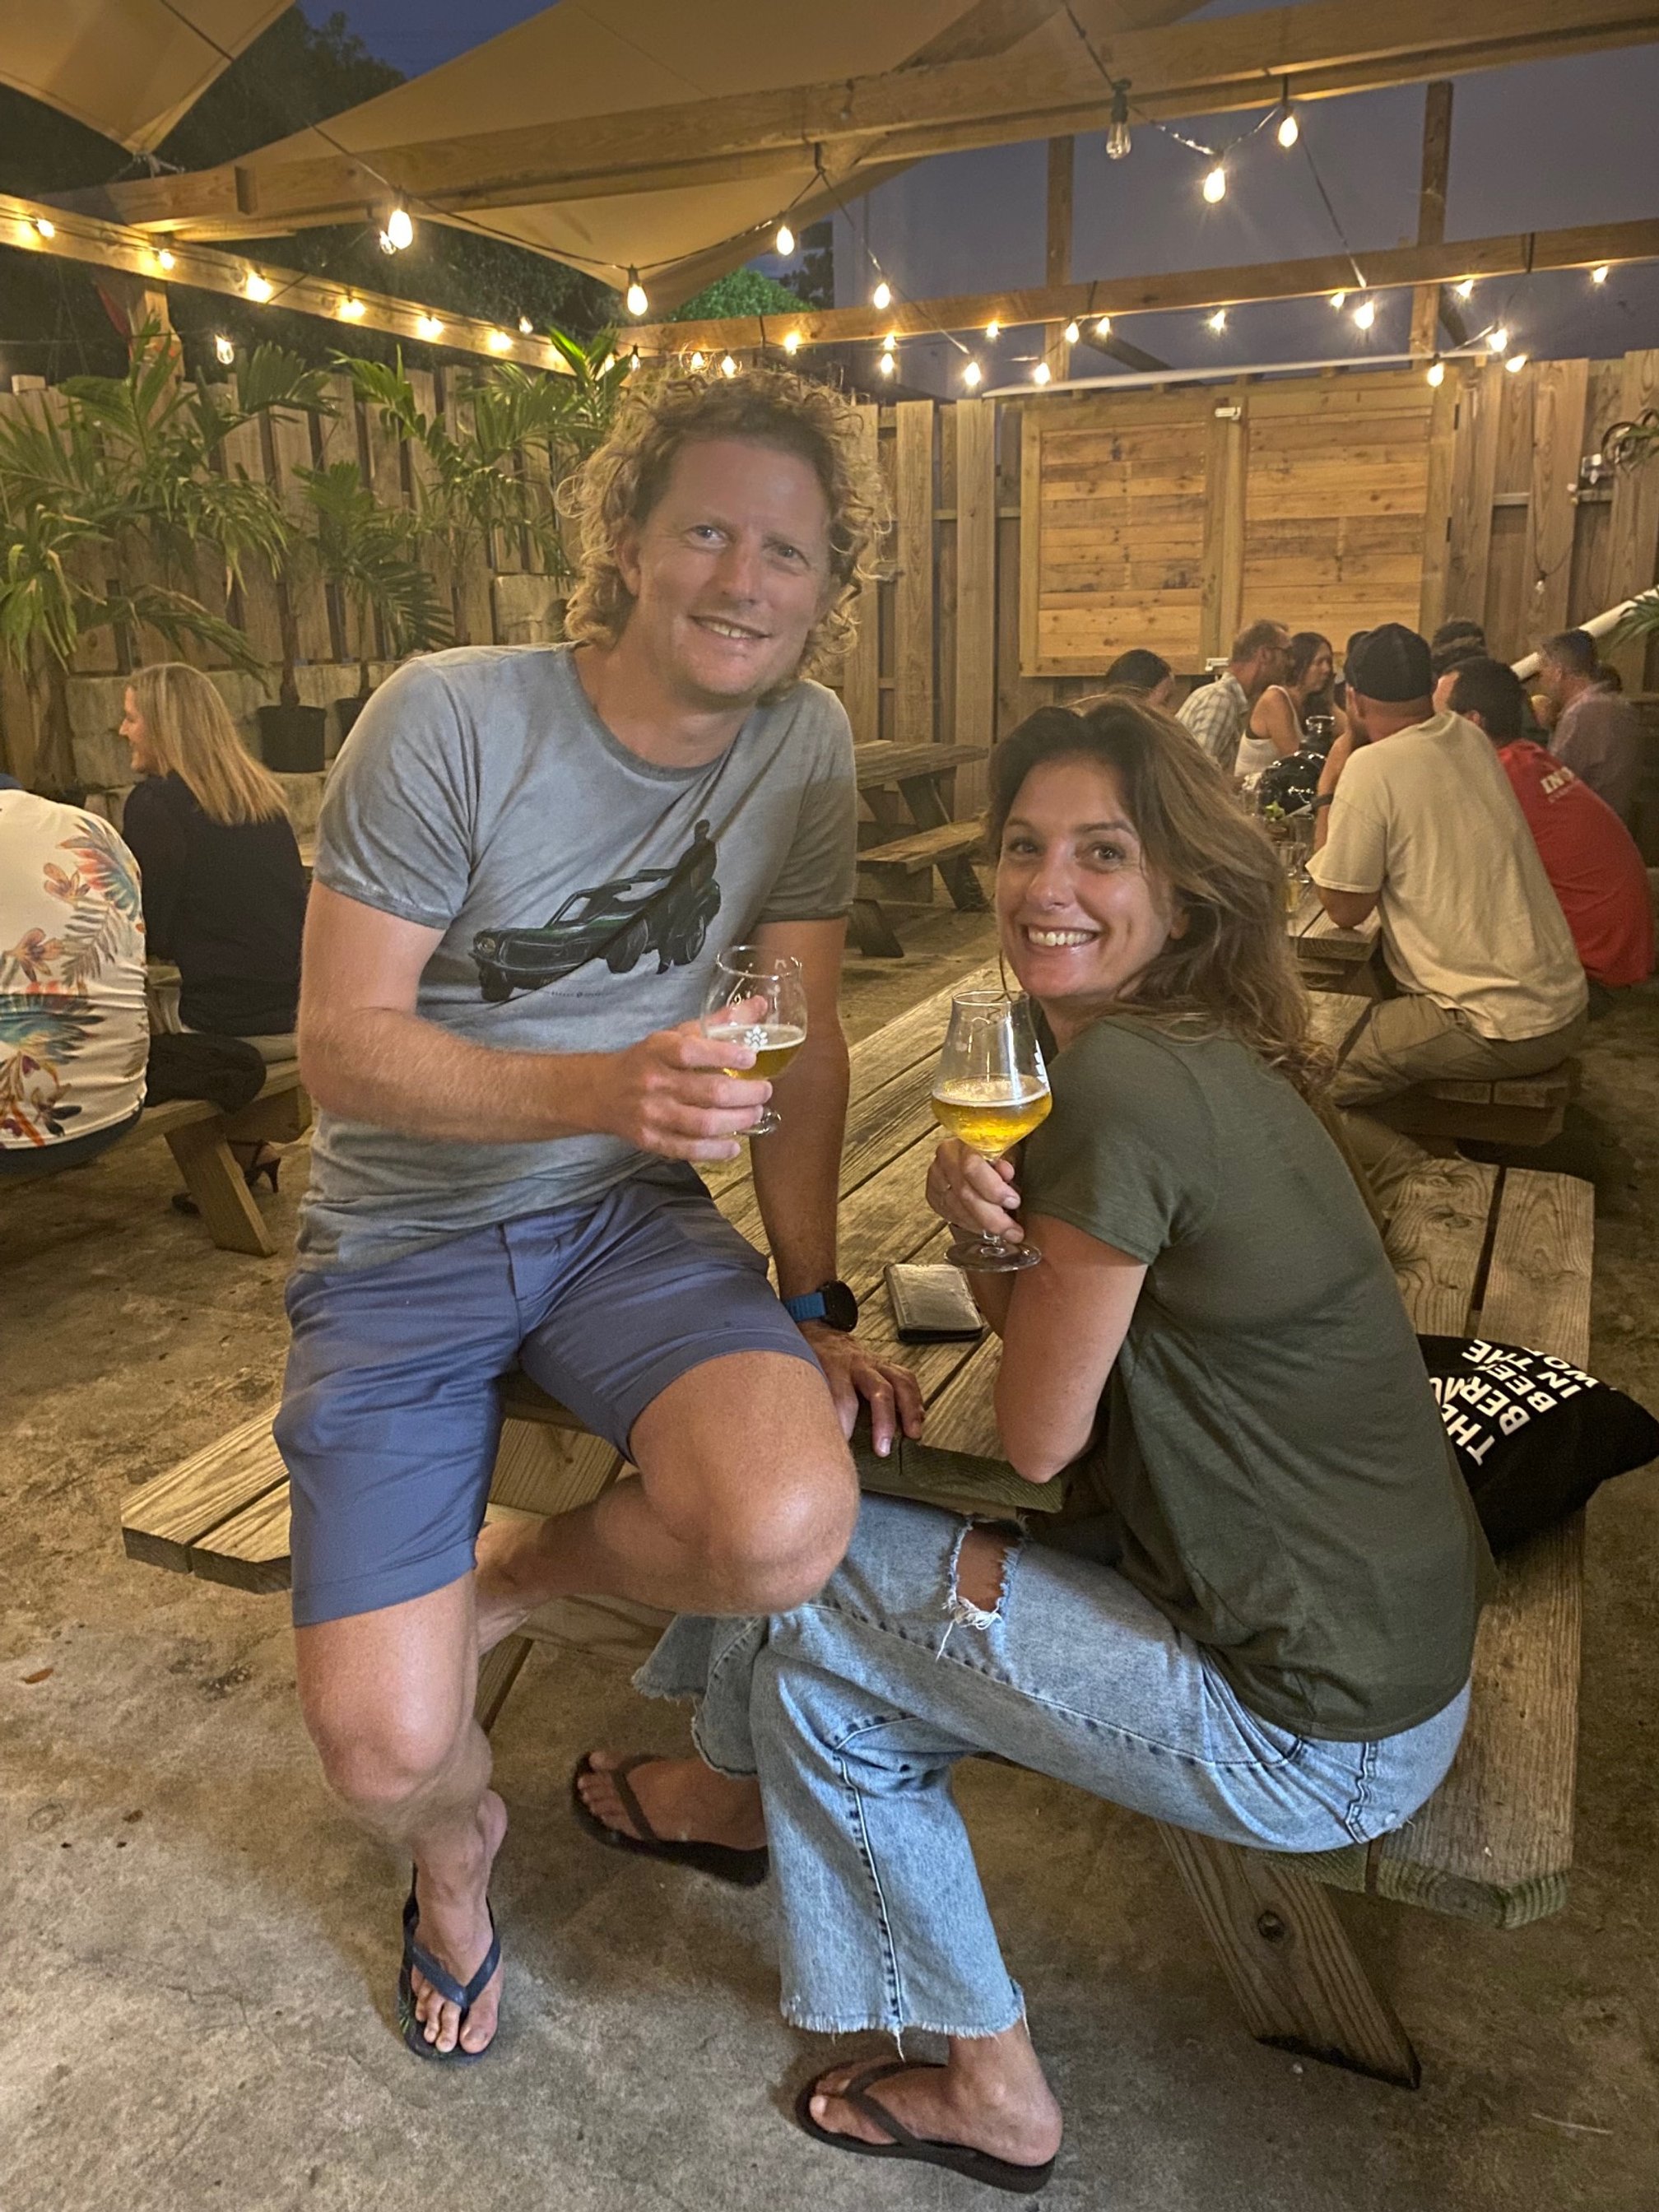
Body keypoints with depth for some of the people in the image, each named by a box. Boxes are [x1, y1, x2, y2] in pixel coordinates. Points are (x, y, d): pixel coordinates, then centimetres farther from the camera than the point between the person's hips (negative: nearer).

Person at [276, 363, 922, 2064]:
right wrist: (601, 1086, -33)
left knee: (789, 1528, -28)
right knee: (385, 1752, -12)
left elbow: (803, 1043, 1)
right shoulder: (448, 721, -16)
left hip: (628, 1219, 3)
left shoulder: (804, 742, -3)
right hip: (401, 1239, -2)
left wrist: (814, 1303, -5)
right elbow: (341, 1047, -17)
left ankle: (505, 1577, 7)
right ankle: (459, 1847, 30)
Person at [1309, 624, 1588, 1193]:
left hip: (1496, 1028, -9)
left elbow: (1344, 909, -7)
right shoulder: (1471, 739, 8)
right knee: (1357, 1025, 24)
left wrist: (1328, 792, -2)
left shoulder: (1373, 767, -15)